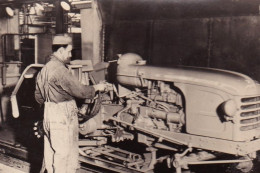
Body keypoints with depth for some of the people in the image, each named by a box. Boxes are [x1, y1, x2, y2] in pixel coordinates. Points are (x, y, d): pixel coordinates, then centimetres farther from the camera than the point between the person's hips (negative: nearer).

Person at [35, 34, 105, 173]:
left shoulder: (44, 69, 11)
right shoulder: (60, 69, -19)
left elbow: (38, 96, 18)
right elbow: (80, 91, -19)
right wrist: (97, 87, -3)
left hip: (49, 115, 10)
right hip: (62, 118, -10)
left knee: (51, 152, 17)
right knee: (63, 153, 0)